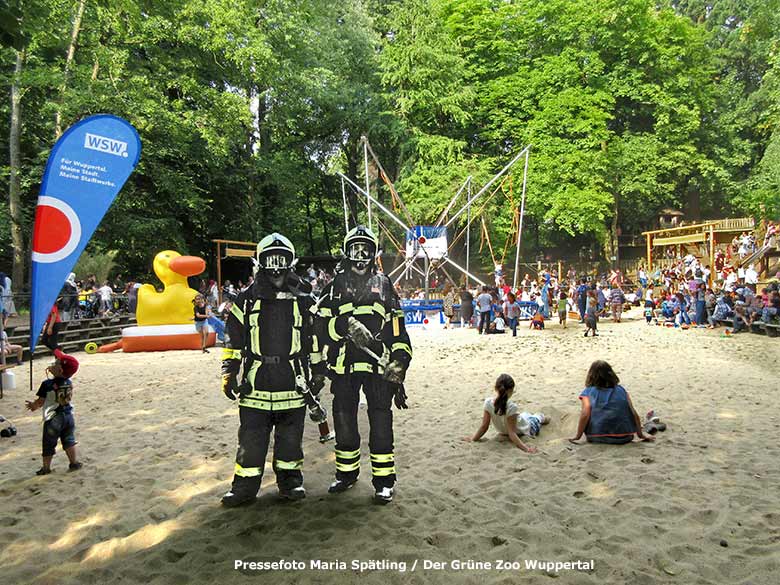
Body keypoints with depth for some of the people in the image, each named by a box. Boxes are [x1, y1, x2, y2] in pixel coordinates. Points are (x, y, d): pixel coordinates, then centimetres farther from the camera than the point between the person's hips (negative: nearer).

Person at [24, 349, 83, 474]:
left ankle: (46, 467, 20)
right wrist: (36, 405, 24)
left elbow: (40, 402, -12)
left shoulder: (47, 384, -19)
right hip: (68, 416, 5)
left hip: (53, 419, -5)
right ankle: (74, 462, 19)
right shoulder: (69, 383, -1)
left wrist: (33, 405, 14)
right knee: (69, 440, 16)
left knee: (49, 444, 10)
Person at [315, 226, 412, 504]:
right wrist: (345, 326, -19)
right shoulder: (335, 286, 9)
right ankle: (346, 473, 28)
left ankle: (384, 480, 10)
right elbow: (322, 326, 0)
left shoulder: (384, 285, 11)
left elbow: (397, 329, 8)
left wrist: (399, 361, 0)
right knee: (344, 421, 10)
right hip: (343, 366, 1)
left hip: (378, 365, -1)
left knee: (380, 422, -1)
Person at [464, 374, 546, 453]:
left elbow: (484, 426, -23)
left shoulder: (488, 403, -30)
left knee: (525, 415, 35)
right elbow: (511, 433, -37)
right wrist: (525, 447, -40)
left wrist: (473, 439, -14)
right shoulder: (511, 407, -42)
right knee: (538, 416, 29)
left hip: (504, 431, 4)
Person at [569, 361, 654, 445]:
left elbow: (585, 415, -12)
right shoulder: (621, 390, 8)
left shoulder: (588, 392, 0)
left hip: (597, 438, -3)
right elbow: (634, 414, 3)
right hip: (623, 438, 3)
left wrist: (578, 436, -6)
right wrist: (641, 435, 12)